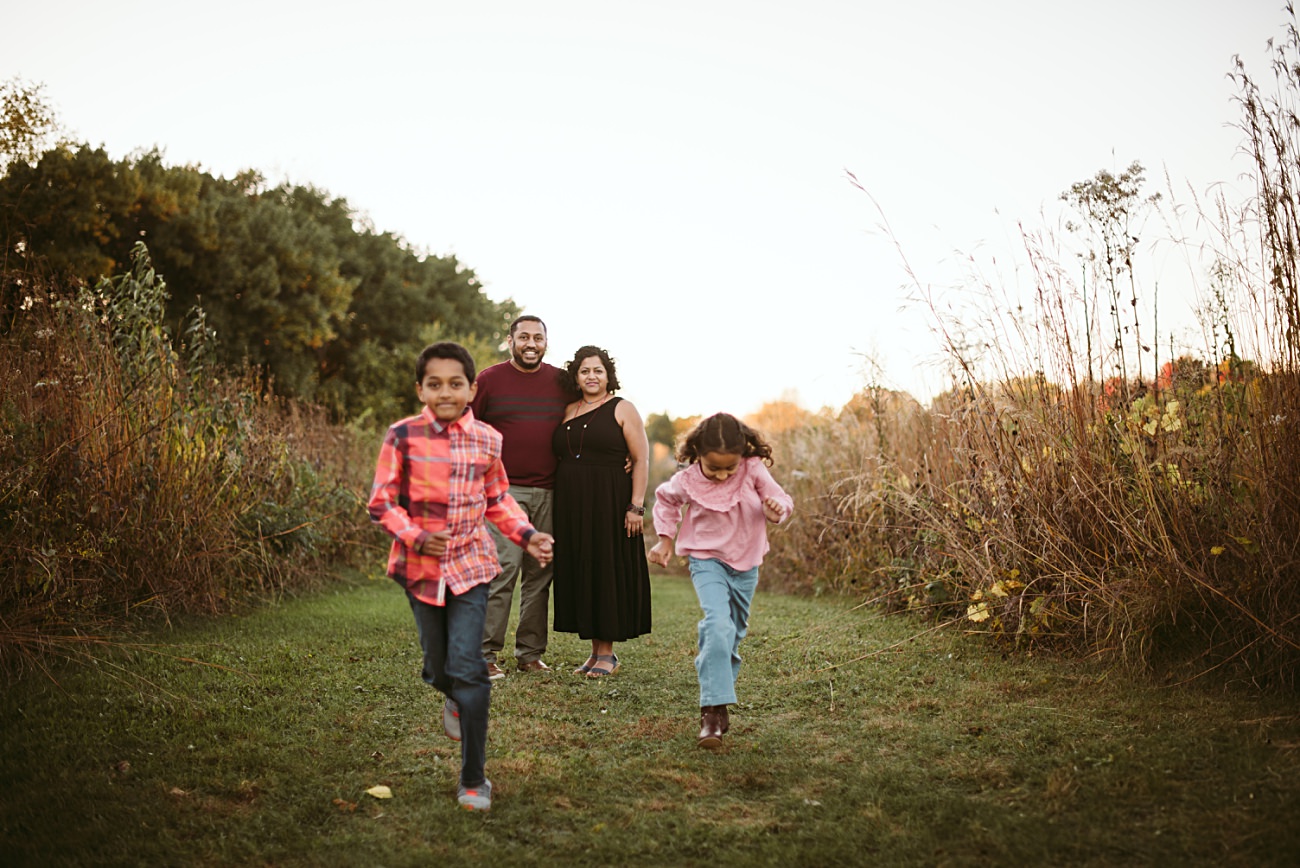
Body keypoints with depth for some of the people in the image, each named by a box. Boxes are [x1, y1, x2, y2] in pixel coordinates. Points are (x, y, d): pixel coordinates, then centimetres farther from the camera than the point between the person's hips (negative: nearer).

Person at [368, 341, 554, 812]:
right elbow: (382, 503, -5)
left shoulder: (487, 441, 0)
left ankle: (473, 778, 3)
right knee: (438, 667, 12)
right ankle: (454, 701, 52)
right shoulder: (403, 436, -8)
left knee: (467, 668, -9)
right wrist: (416, 537, -20)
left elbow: (498, 501, 13)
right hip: (421, 566, 0)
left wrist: (527, 535, -1)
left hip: (470, 565, 0)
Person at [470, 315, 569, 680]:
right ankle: (486, 654, -4)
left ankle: (530, 653, 17)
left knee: (540, 573, 7)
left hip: (548, 492, 4)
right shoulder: (489, 380, 2)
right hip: (504, 489, -4)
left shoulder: (561, 382, 10)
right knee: (503, 568, -11)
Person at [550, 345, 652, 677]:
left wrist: (636, 505, -15)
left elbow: (642, 460, -6)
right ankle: (595, 650, 16)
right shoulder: (568, 412, 13)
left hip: (609, 503, -5)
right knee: (579, 573, 6)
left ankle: (608, 653, 7)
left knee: (607, 572, -1)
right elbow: (558, 454, 20)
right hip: (572, 507, 5)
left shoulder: (622, 409, -1)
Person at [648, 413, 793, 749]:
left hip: (746, 564, 3)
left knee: (734, 633, 15)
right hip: (707, 561, -3)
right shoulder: (687, 481, -13)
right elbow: (665, 499, 9)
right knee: (718, 626, -24)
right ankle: (713, 710, -25)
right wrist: (665, 538, 5)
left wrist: (776, 509, -29)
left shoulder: (753, 470, -13)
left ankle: (717, 697, 35)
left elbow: (781, 500, -6)